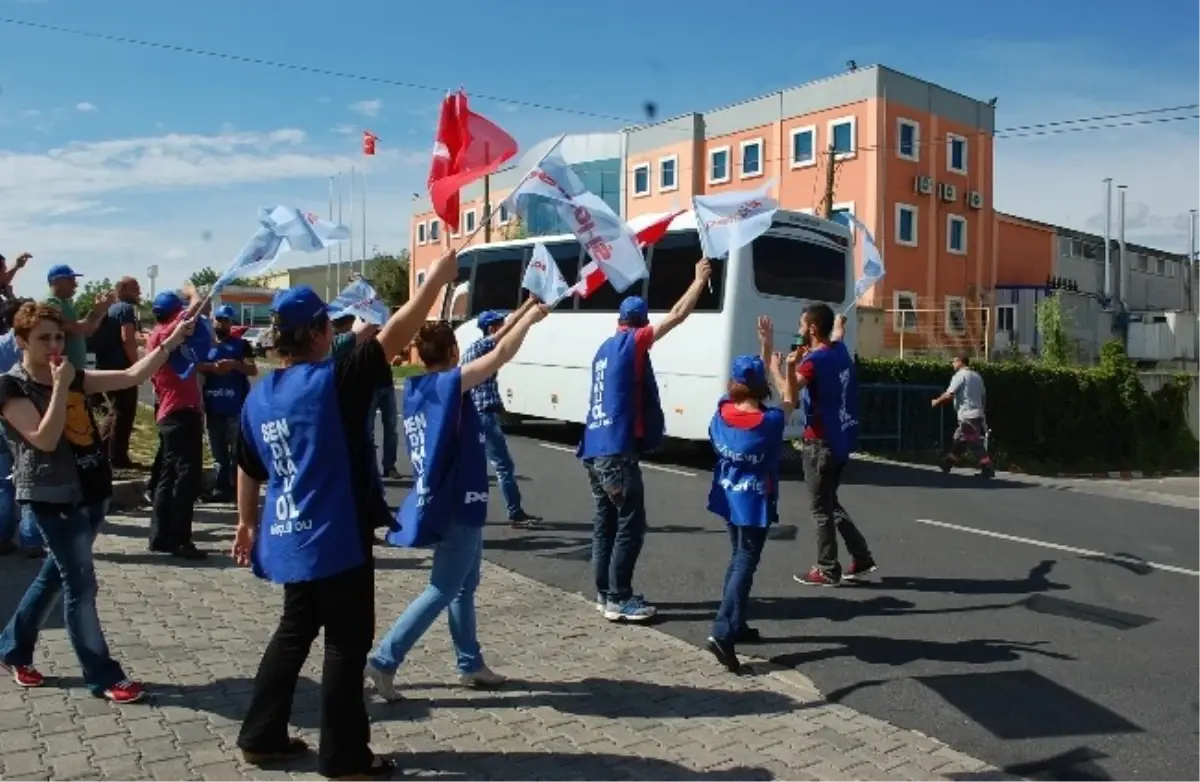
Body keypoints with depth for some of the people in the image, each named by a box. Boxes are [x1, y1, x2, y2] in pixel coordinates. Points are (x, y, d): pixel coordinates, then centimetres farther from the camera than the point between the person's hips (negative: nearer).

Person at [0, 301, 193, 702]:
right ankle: (103, 676, 7)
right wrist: (59, 387, -20)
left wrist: (171, 342, -10)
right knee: (80, 586, -2)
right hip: (54, 497, -6)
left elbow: (132, 376, -1)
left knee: (55, 575, 19)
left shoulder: (74, 377, 7)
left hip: (91, 491, 7)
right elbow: (45, 439, -20)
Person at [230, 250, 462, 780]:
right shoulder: (334, 380, -16)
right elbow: (396, 334, -18)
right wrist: (438, 276, -9)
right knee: (347, 644, 5)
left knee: (294, 633, 23)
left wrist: (248, 523, 27)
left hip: (288, 538, 8)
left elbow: (248, 470, 14)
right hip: (334, 539, -7)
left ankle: (260, 737, 33)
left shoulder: (259, 395, 5)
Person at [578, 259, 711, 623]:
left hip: (595, 449, 9)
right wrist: (701, 279, 3)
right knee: (630, 525, -2)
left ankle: (605, 593, 20)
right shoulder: (633, 342, -5)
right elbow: (677, 315, -6)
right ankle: (619, 599, 2)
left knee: (605, 522, 14)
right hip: (617, 450, -9)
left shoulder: (605, 348, 17)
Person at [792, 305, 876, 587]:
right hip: (841, 438, 9)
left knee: (821, 508, 2)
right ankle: (861, 558, 21)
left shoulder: (815, 361, -19)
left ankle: (827, 571, 9)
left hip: (820, 442, -9)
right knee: (830, 503, 20)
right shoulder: (840, 351, 7)